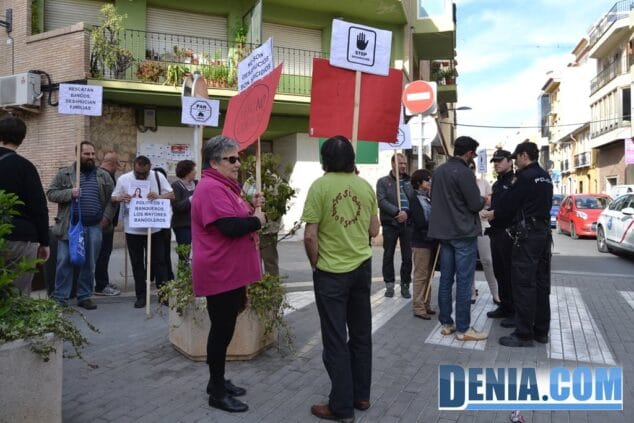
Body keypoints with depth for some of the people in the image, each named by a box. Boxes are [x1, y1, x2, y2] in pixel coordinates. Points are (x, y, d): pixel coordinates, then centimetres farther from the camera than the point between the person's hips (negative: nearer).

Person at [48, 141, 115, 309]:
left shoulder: (104, 175, 10)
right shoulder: (64, 173, 4)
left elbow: (112, 198, 11)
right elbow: (51, 193, 0)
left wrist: (107, 216, -1)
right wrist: (69, 193, -16)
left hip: (94, 227, 2)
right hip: (69, 226, -2)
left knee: (89, 264, 7)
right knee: (64, 262, 2)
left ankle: (84, 297, 18)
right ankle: (60, 298, 13)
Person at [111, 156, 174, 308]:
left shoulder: (158, 176, -5)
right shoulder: (123, 179, -4)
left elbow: (171, 194, -4)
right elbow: (113, 197, 4)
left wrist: (158, 196, -24)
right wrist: (120, 198, -20)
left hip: (154, 228, 0)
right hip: (133, 229, 1)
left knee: (158, 261, 7)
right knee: (137, 263, 10)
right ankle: (141, 295, 20)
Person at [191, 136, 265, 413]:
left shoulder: (224, 186, 17)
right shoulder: (212, 188, -18)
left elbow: (237, 220, 21)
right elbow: (231, 227, -28)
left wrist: (252, 208, 4)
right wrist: (257, 219, -12)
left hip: (230, 272, 10)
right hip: (220, 274, -10)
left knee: (225, 329, 17)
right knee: (222, 330, 0)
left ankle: (218, 381, 31)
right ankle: (217, 393, 13)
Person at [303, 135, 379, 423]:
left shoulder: (320, 186, -13)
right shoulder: (365, 186, 1)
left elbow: (310, 236, -15)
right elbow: (374, 231, 8)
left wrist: (315, 264, 0)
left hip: (331, 272, -5)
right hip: (362, 267, 5)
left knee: (336, 340, 5)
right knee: (361, 334, 17)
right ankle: (361, 396, 31)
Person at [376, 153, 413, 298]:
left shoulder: (410, 182, 11)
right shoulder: (383, 181, 4)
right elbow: (381, 201, -10)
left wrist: (407, 213, -15)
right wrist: (397, 212, -19)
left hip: (407, 223, 2)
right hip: (390, 224, -2)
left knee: (407, 256, 5)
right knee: (388, 256, 6)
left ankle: (405, 285, 17)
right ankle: (389, 285, 17)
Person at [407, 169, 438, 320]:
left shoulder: (428, 198, 12)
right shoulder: (414, 199, -10)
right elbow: (420, 223, -16)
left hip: (431, 241, 7)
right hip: (421, 242, -7)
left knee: (428, 275, 13)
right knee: (421, 276, -2)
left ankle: (426, 305, 23)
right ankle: (418, 308, 6)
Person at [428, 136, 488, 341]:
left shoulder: (439, 170, 9)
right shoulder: (464, 173, -16)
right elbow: (476, 205, -14)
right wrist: (484, 200, 6)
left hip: (444, 232, 8)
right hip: (464, 233, -8)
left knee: (445, 278, 11)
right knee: (464, 281, -2)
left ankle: (446, 323, 18)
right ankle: (463, 329, 4)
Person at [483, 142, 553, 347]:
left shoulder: (526, 176, -13)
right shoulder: (545, 177, 15)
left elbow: (510, 202, -9)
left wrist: (494, 213, 10)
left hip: (527, 235, -9)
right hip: (543, 232, 9)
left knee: (524, 284, -6)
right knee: (541, 282, 12)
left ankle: (524, 334, -2)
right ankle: (541, 330, 19)